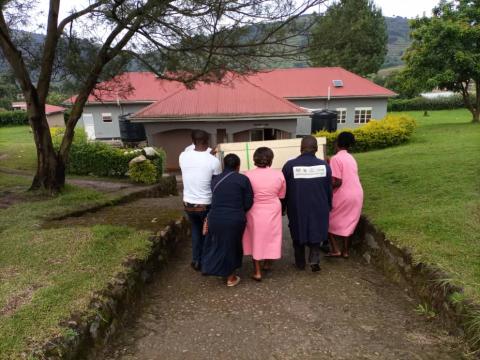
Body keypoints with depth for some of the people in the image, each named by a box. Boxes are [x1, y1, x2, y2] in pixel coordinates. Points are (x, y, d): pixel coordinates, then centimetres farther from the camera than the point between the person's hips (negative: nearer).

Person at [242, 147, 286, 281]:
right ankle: (268, 263, 38)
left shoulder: (248, 175, -13)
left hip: (255, 212, -1)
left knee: (256, 239, 13)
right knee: (271, 237, 20)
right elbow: (281, 195, 1)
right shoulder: (278, 174, -9)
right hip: (273, 211, 1)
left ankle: (257, 271, 16)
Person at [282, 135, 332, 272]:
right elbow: (329, 190, 2)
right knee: (316, 233, 16)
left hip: (297, 208, -1)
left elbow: (284, 190, -5)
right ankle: (314, 259, 2)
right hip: (318, 208, 1)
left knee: (298, 235, 16)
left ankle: (300, 263, 26)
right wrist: (328, 207, 17)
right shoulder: (324, 165, -7)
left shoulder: (290, 165, -13)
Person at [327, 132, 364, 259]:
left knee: (330, 221, 11)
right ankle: (345, 251, 23)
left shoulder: (336, 158, -14)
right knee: (347, 223, 18)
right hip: (357, 195, 7)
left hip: (343, 196, -7)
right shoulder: (351, 158, 11)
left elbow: (337, 182, -20)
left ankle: (335, 250, 9)